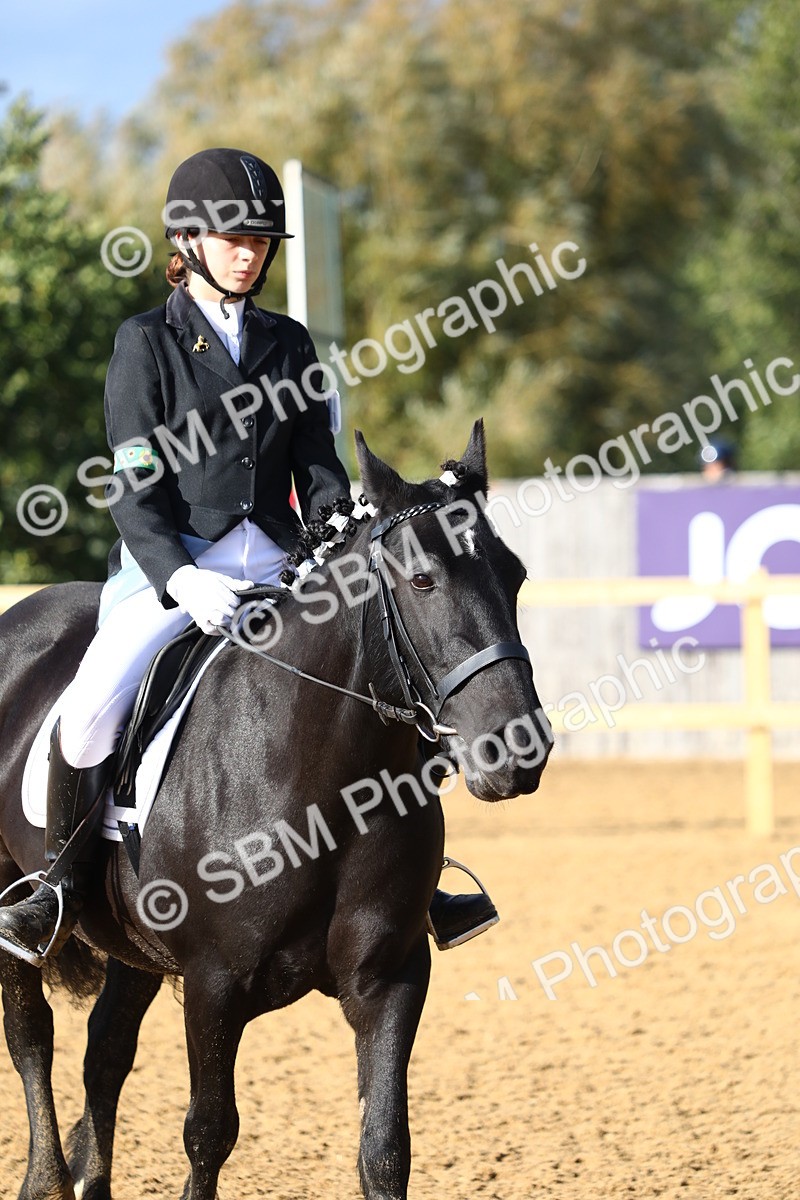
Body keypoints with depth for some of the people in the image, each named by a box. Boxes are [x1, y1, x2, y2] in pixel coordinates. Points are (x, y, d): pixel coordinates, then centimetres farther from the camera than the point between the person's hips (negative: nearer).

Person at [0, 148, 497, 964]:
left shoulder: (288, 345, 12)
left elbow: (319, 476, 13)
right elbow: (134, 490, -7)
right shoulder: (146, 343, 0)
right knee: (92, 707, -27)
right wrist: (183, 580, -23)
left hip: (274, 568, 4)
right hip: (167, 566, -4)